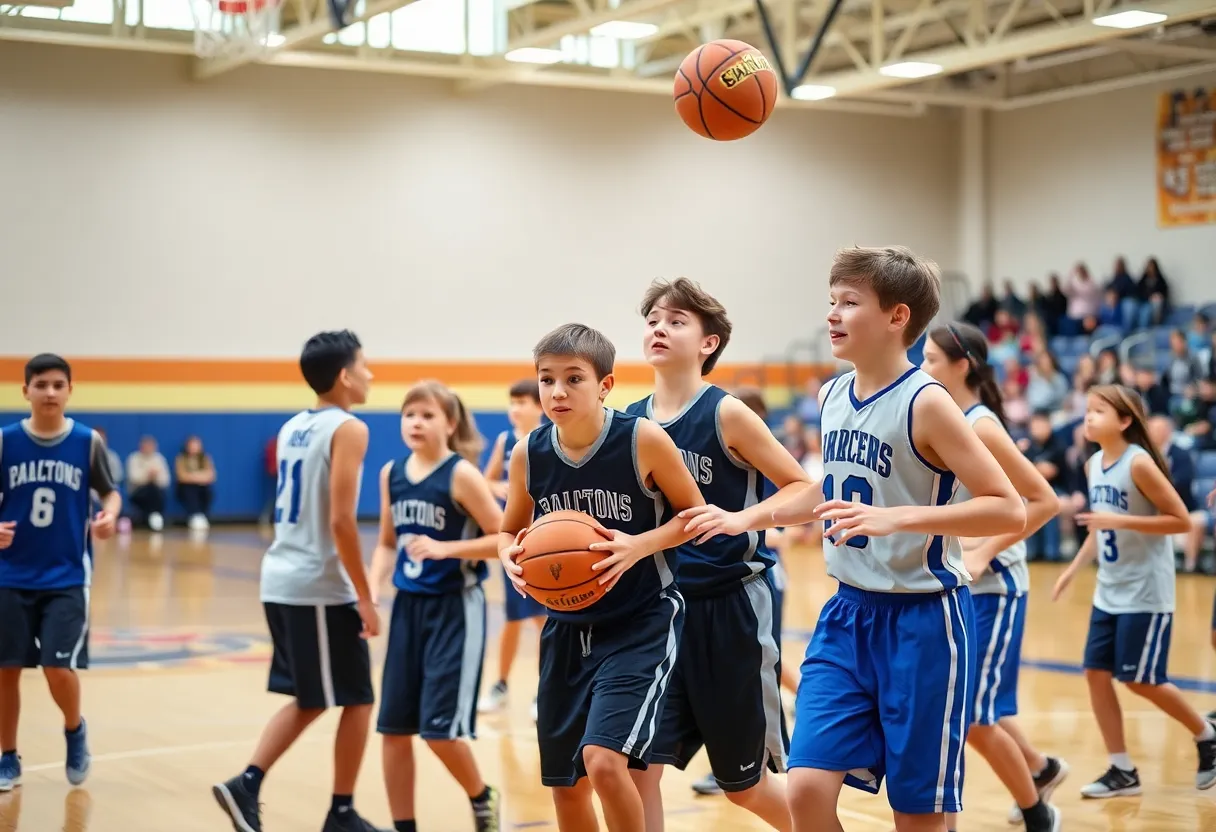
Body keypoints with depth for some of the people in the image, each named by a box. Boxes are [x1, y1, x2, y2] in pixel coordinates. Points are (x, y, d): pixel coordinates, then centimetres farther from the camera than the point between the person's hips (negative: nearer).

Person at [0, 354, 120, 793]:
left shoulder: (88, 442, -4)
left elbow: (110, 492, 7)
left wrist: (109, 516, -16)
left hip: (67, 578, -1)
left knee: (59, 669, -10)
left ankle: (75, 731, 21)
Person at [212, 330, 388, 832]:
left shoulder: (293, 427, 13)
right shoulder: (348, 429, -11)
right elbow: (340, 521, -19)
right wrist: (365, 598, -14)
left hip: (282, 580, 8)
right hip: (321, 588, -8)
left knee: (309, 700, 18)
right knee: (358, 700, 5)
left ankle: (247, 785, 6)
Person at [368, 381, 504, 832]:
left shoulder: (462, 475, -12)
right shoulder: (391, 474, 5)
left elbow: (505, 539, -12)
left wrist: (445, 548, -22)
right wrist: (372, 587, -1)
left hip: (454, 608, -6)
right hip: (408, 606, 6)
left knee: (439, 727, -8)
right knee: (393, 727, 6)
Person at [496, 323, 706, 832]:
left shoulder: (643, 440, -16)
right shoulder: (528, 455, -4)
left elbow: (695, 514, -4)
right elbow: (510, 531, 11)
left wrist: (640, 545, -21)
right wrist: (510, 555, -12)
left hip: (642, 622, -5)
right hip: (567, 626, 5)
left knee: (604, 760, -21)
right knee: (565, 785, 12)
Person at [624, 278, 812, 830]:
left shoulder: (726, 413, -10)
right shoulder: (631, 424, 4)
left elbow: (803, 488, -9)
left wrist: (738, 519, -24)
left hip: (731, 607, -4)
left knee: (744, 783, 10)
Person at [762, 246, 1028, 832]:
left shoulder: (925, 403, -15)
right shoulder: (833, 395, 6)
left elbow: (1010, 510, -20)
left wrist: (894, 518, -30)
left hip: (922, 622, -6)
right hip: (848, 614, 6)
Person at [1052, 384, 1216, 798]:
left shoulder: (1139, 463, -17)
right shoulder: (1093, 464, 6)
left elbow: (1182, 521, -18)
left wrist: (1120, 520, -25)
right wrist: (1073, 568, 10)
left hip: (1145, 593, -8)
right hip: (1108, 592, 8)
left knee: (1141, 680, -2)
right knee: (1096, 674, 3)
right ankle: (1122, 770, 12)